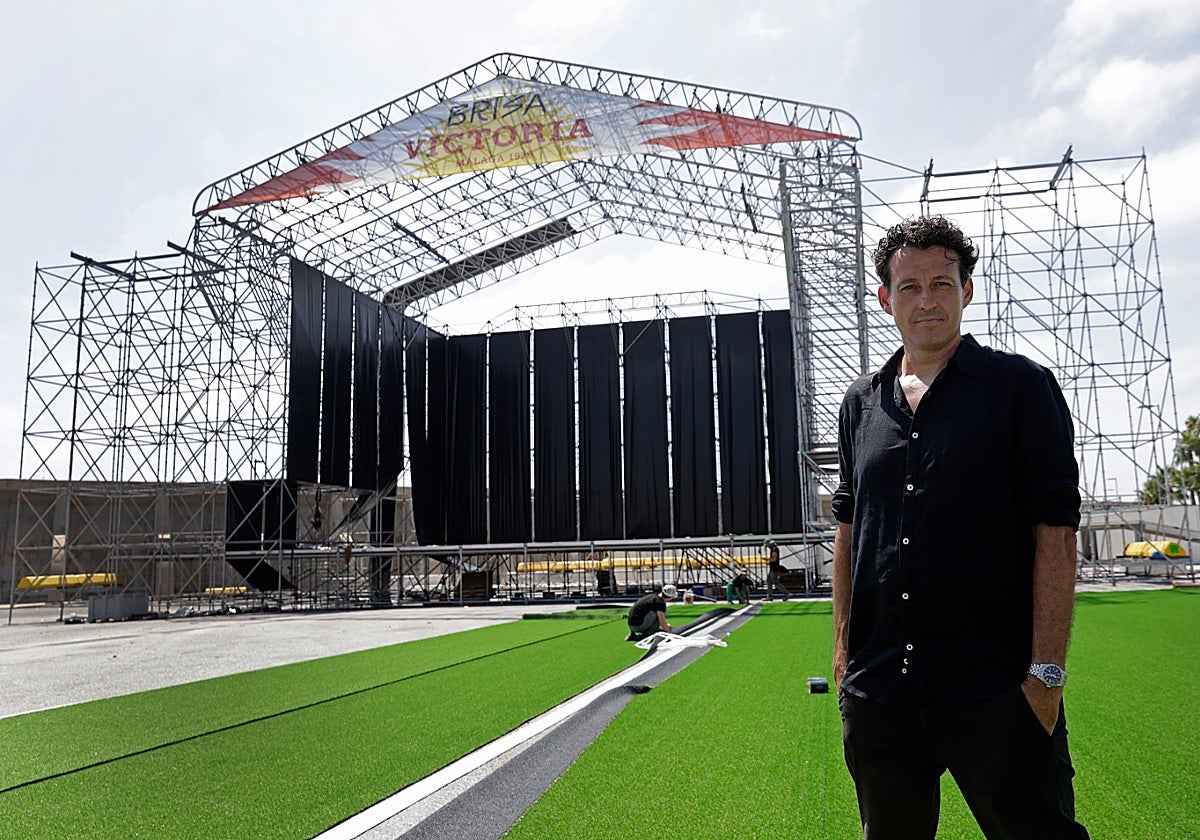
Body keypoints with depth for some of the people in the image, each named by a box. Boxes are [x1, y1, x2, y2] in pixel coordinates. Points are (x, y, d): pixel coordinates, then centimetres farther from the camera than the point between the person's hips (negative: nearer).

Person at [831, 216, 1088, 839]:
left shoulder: (1020, 386, -1)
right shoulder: (861, 403, 11)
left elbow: (1055, 532, -6)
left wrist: (1046, 671, -12)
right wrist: (843, 646, 10)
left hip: (996, 693, -4)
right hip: (877, 690, 4)